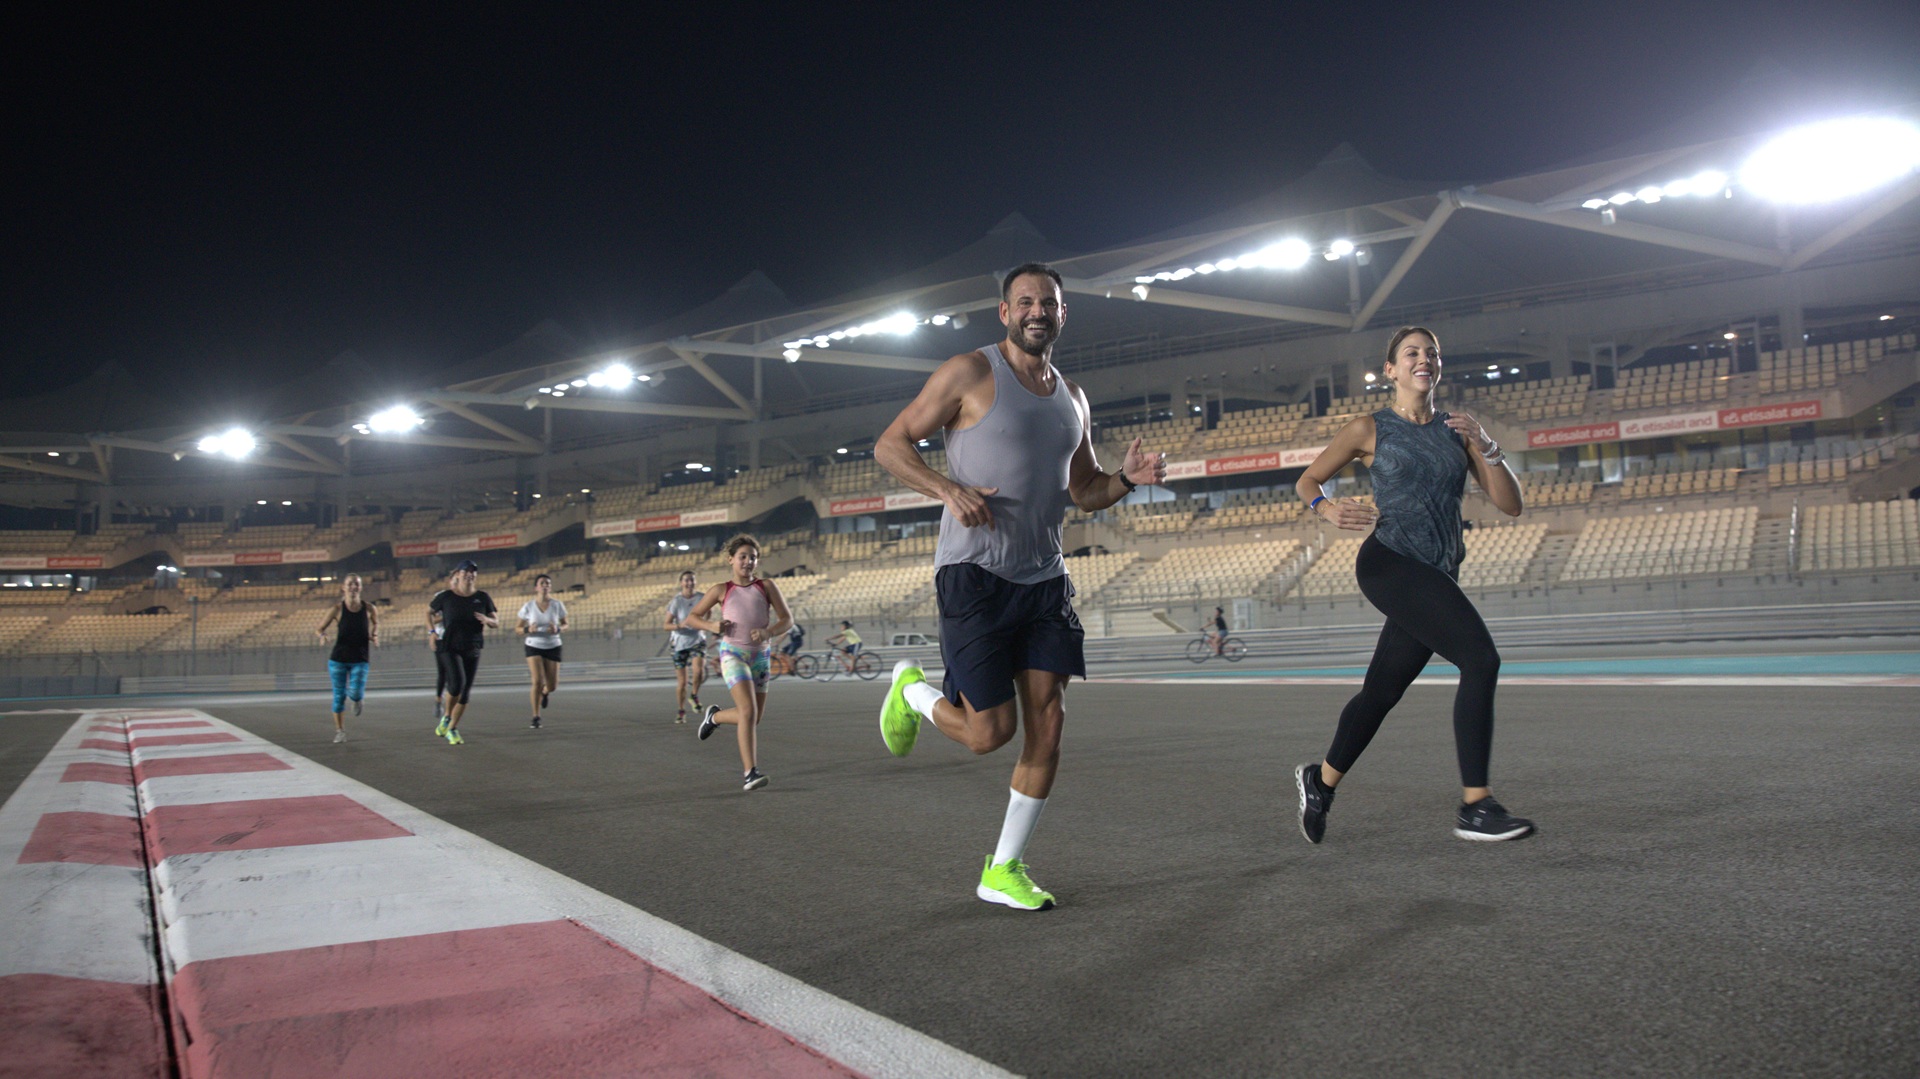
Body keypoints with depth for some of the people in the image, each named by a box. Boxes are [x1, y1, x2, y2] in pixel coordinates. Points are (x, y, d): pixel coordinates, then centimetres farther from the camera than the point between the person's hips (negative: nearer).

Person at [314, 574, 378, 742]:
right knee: (339, 696, 3)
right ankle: (339, 731, 20)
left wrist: (375, 635, -2)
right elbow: (319, 629, -3)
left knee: (355, 693, -15)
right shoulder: (337, 609, -7)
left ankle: (356, 700, 24)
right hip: (339, 658, 0)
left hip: (360, 660, 0)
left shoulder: (368, 608, -4)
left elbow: (376, 623, 17)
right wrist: (322, 635, -26)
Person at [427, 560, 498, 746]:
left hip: (472, 650, 3)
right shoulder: (446, 596, -3)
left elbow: (496, 623, 5)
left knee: (465, 692, 4)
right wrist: (431, 632, 1)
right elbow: (429, 612, 13)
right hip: (449, 648, -3)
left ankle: (452, 729, 19)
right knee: (457, 682, -22)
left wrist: (487, 620, -17)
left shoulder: (482, 598, 2)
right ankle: (446, 717, 4)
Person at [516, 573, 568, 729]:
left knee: (552, 686, 3)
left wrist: (558, 629, -18)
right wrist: (528, 630, -22)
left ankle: (544, 693, 44)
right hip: (534, 647, -2)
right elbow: (517, 628, 0)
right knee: (538, 681, -18)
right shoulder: (528, 607, -8)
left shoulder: (557, 605, -7)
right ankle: (536, 718, -3)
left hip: (553, 647, 2)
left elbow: (565, 625, 5)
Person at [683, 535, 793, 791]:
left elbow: (787, 620, 2)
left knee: (755, 717, 10)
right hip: (733, 653, -3)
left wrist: (767, 632, -18)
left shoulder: (766, 586, 6)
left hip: (761, 656, 3)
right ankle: (750, 772, -18)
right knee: (748, 711, -20)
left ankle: (715, 716, 39)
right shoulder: (721, 590, 5)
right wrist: (712, 626, -9)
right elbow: (692, 618, 12)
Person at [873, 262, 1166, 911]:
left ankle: (1003, 871, 14)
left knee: (1048, 724, 0)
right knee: (990, 730, -7)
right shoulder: (970, 374, -3)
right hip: (974, 574, -6)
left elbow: (1085, 493, 23)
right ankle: (912, 688, 26)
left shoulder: (1071, 399, 16)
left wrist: (1128, 478, 1)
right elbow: (890, 444, -3)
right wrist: (949, 490, -19)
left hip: (1043, 578, 6)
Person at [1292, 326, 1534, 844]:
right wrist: (1328, 508, -12)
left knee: (1381, 691, 11)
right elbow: (1307, 480, 10)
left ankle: (1319, 779, 34)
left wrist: (1486, 447, -7)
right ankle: (1474, 807, -17)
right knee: (1480, 659, -22)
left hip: (1439, 577, 5)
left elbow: (1511, 505, 8)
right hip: (1389, 563, -5)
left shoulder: (1457, 429, 14)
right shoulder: (1371, 428, 4)